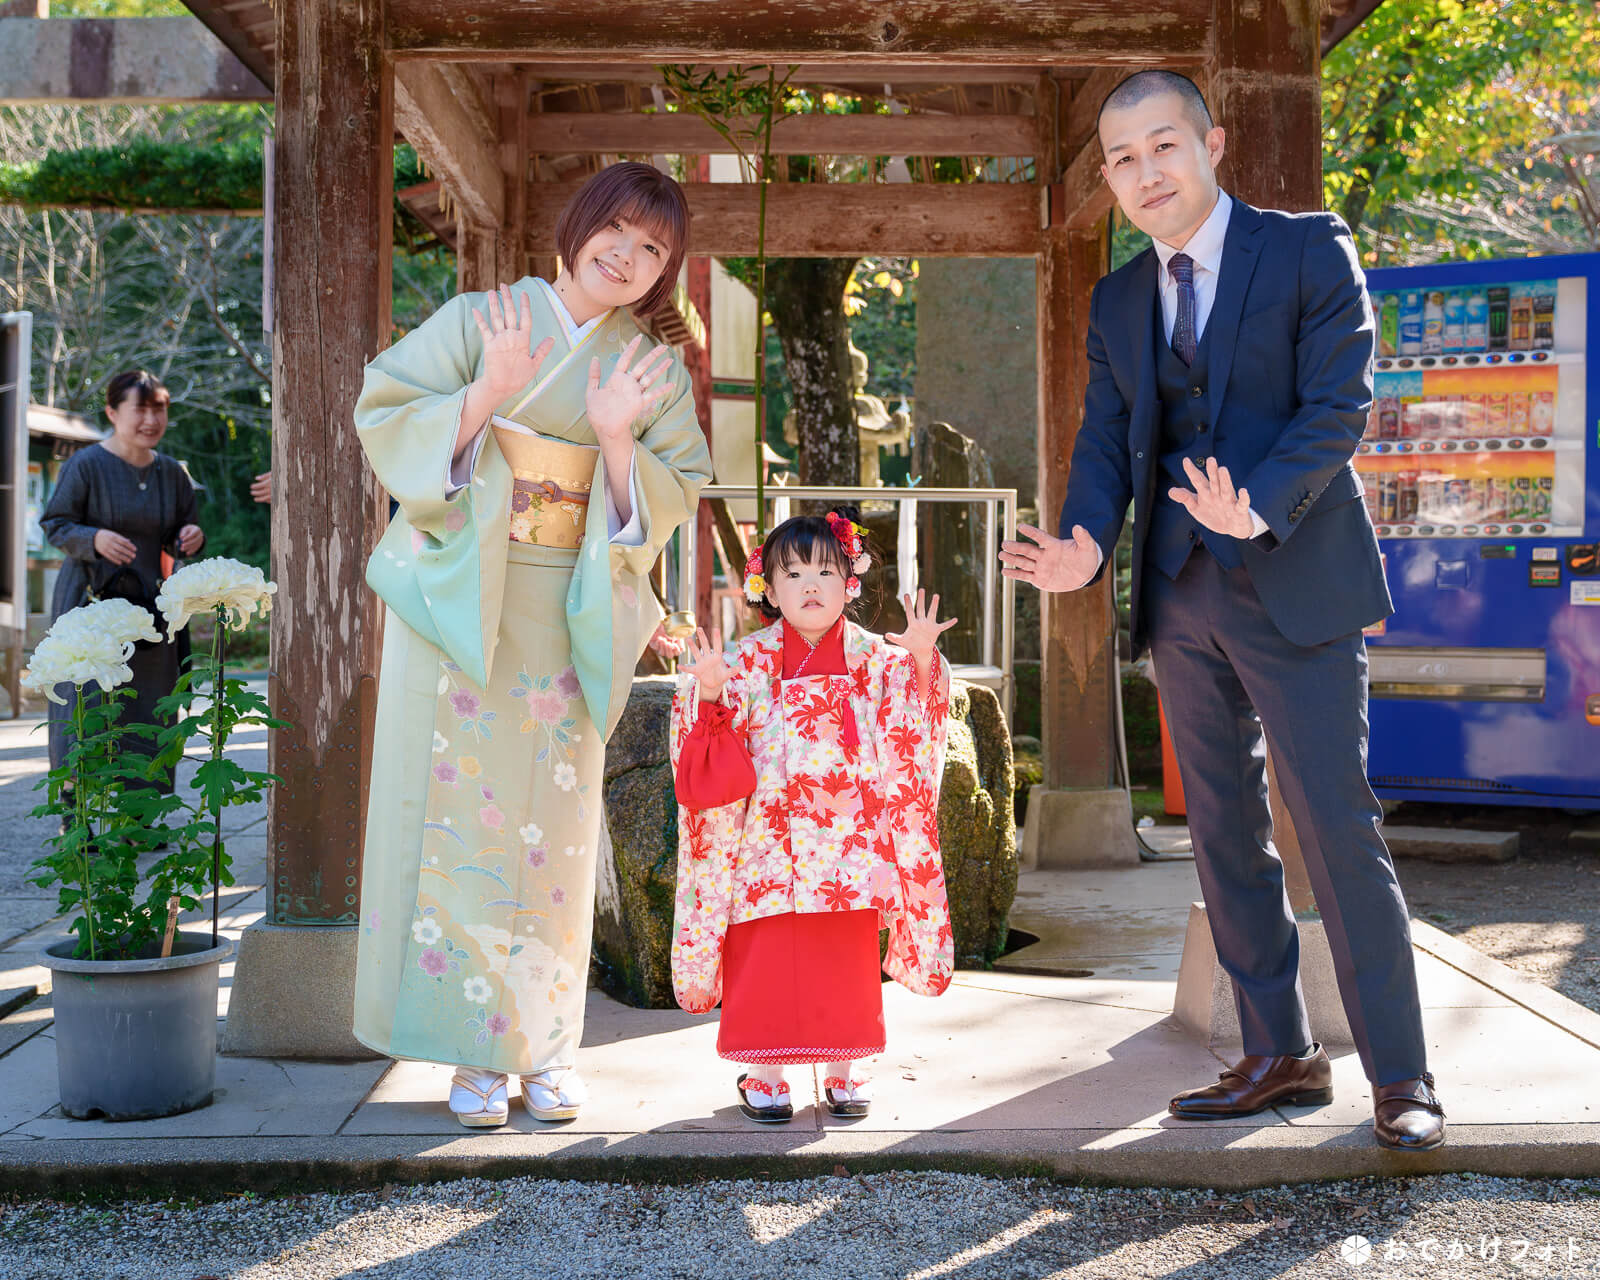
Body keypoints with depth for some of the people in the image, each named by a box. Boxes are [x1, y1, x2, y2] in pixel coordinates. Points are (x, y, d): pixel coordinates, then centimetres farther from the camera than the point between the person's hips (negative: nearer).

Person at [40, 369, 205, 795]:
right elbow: (55, 524, -5)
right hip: (90, 601, -5)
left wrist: (191, 539, -8)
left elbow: (181, 537, 16)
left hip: (149, 605, 5)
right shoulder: (85, 465, -7)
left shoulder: (173, 473, 8)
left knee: (148, 710, 4)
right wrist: (94, 538, -24)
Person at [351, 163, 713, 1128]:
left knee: (552, 825, 3)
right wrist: (489, 393, -18)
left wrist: (618, 441, -14)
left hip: (566, 621, 2)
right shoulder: (478, 321, 1)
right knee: (460, 810, -2)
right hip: (458, 604, -2)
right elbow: (385, 417, -5)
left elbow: (674, 502, 3)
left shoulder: (657, 372, 8)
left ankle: (545, 1043, 14)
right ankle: (479, 1052, 6)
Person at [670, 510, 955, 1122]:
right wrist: (709, 692, -18)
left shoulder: (874, 659, 4)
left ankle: (844, 1071, 20)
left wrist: (921, 661, -13)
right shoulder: (749, 663, 1)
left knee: (848, 959, 6)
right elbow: (715, 751, 0)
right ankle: (764, 1076, 11)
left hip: (847, 842, 1)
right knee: (765, 960, -2)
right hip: (771, 838, -1)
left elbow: (909, 731, 0)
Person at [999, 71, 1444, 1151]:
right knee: (1224, 834, 8)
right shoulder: (1118, 301, 13)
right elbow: (1107, 441, 10)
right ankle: (1280, 1055, 18)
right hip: (1183, 598, 6)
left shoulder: (1307, 251, -3)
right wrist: (1084, 546, -10)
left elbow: (1339, 402, -11)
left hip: (1295, 585, -6)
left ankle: (1401, 1075, 0)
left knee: (1337, 826, -8)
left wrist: (1259, 507, -27)